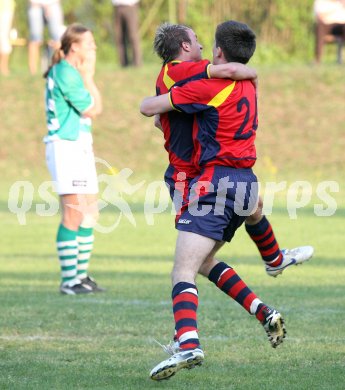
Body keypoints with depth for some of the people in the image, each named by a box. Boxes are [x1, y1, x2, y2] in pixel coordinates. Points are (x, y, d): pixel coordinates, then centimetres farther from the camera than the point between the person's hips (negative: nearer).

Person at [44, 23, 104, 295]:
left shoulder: (73, 72, 17)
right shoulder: (65, 73, -15)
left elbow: (97, 109, 17)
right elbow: (92, 110, -9)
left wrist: (88, 77, 11)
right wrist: (88, 76, -4)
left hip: (80, 146, 11)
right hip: (65, 146, -11)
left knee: (90, 213, 11)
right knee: (74, 213, -13)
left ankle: (81, 275, 17)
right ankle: (69, 280, -13)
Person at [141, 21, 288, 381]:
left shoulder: (209, 86, -11)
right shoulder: (247, 86, 13)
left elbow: (148, 108, -8)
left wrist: (149, 100, 18)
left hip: (216, 181, -9)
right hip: (246, 183, 9)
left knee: (183, 270, -17)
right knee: (203, 261, 25)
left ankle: (187, 345, -36)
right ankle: (264, 314, 16)